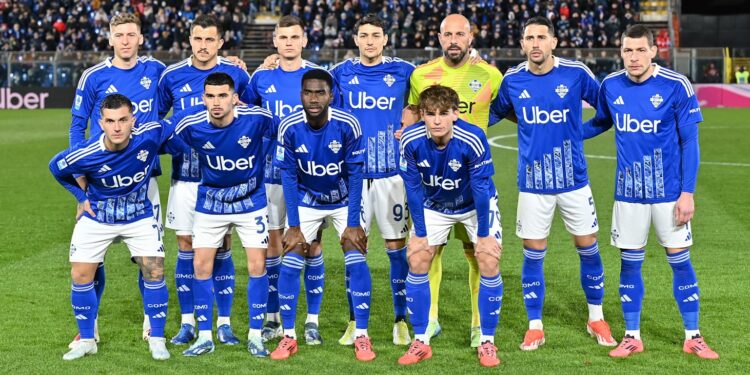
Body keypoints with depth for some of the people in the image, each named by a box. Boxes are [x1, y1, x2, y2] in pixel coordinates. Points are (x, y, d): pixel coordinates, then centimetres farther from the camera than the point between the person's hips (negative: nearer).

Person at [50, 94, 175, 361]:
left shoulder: (151, 134, -27)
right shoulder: (86, 155, -28)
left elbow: (174, 127, -1)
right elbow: (56, 167, -5)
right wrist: (81, 197, 0)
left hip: (139, 216, 0)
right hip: (96, 218, 0)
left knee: (154, 273, -8)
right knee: (81, 275, -1)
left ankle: (157, 340, 8)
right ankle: (87, 340, 16)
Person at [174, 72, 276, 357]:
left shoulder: (257, 118, -22)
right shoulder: (190, 126, -18)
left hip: (251, 200, -1)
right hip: (210, 202, 1)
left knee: (257, 266, -3)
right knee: (202, 266, -1)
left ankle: (255, 336, 10)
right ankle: (205, 337, 12)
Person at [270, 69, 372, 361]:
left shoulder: (348, 125, -24)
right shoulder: (289, 128, -21)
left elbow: (355, 175, -16)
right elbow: (289, 176, -13)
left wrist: (353, 224, -16)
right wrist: (294, 226, -13)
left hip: (343, 201, -1)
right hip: (306, 202, 1)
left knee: (356, 261, -13)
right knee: (290, 263, -8)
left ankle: (361, 336, -1)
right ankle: (288, 337, 6)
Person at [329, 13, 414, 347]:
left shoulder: (403, 72, 2)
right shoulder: (341, 74, 5)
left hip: (392, 170, -1)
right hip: (353, 171, 1)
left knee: (396, 245, 2)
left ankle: (401, 321, 12)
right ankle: (355, 322, 14)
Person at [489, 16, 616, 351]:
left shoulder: (576, 74, -8)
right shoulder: (512, 80, -2)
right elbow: (490, 113, 13)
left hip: (574, 180, 0)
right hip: (532, 183, 1)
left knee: (588, 248, 8)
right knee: (533, 255, 4)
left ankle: (596, 318, 26)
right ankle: (535, 327, 17)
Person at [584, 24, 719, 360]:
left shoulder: (676, 86, -12)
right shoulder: (610, 86, -2)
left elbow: (689, 142, -8)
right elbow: (601, 123, 19)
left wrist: (687, 192, -12)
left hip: (669, 192, -3)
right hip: (628, 193, 3)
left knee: (680, 261, 4)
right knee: (629, 263, 8)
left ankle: (692, 337, 16)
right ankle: (632, 337, 19)